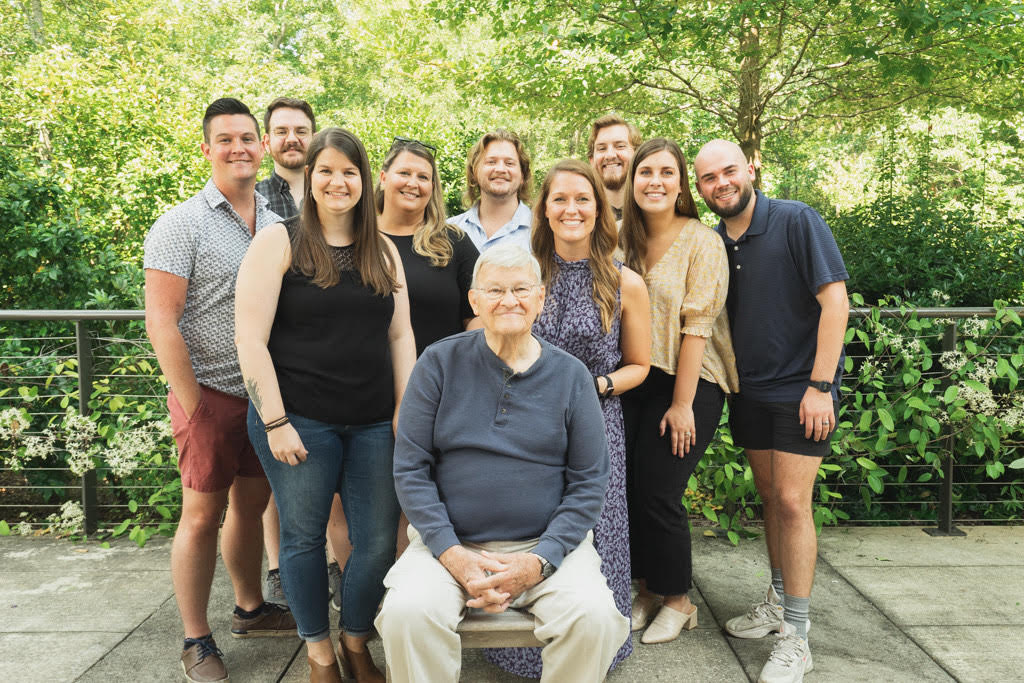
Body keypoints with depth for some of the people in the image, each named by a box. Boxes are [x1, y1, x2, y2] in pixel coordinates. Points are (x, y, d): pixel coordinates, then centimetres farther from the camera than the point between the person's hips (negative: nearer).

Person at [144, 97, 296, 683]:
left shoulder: (277, 225, 9)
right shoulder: (182, 226, -8)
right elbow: (161, 323, -13)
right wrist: (194, 406, -14)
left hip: (267, 394, 5)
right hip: (211, 394, -5)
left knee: (251, 504, 16)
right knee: (203, 515, 3)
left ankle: (251, 608, 35)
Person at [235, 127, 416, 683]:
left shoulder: (383, 251, 11)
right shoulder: (279, 242, -2)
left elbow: (400, 335, 11)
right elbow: (250, 338, -7)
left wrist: (406, 410, 2)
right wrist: (275, 422, -11)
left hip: (374, 423, 4)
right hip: (300, 421, -3)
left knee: (378, 542, 5)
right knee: (304, 536, 8)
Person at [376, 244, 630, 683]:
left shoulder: (571, 376, 3)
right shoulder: (439, 363, 1)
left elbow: (589, 483, 1)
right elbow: (410, 468, -2)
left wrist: (539, 561, -11)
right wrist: (452, 553, -13)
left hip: (548, 544, 1)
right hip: (448, 542, 0)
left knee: (595, 618, -25)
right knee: (406, 613, -27)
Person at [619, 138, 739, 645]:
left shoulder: (702, 241, -8)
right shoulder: (625, 240, 7)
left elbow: (696, 325, -12)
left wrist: (682, 403, -15)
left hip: (690, 381, -5)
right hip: (635, 379, 5)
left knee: (658, 492, -4)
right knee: (629, 486, 4)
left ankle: (677, 599, 19)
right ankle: (647, 590, 26)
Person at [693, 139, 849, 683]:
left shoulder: (796, 221, -11)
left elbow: (835, 301, -14)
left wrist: (820, 386, -18)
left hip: (800, 388, -5)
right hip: (749, 390, 6)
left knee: (792, 501, -7)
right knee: (770, 499, 14)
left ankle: (795, 638, 3)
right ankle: (779, 602, 30)